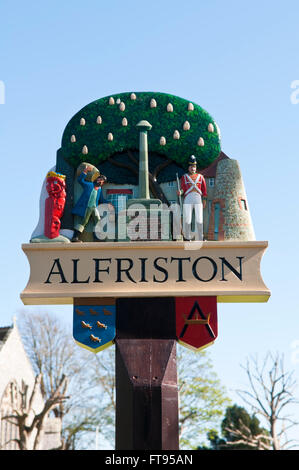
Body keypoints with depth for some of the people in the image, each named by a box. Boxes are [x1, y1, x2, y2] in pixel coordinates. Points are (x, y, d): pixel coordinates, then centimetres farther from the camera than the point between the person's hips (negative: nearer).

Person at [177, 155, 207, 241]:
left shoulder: (200, 177, 15)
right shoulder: (184, 177, 10)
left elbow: (204, 189, 14)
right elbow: (183, 188, 3)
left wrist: (204, 200, 6)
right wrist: (180, 192, -20)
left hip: (198, 199, 1)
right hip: (188, 199, -1)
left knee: (199, 220, -4)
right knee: (187, 220, -6)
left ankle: (199, 239, 3)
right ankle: (187, 237, 10)